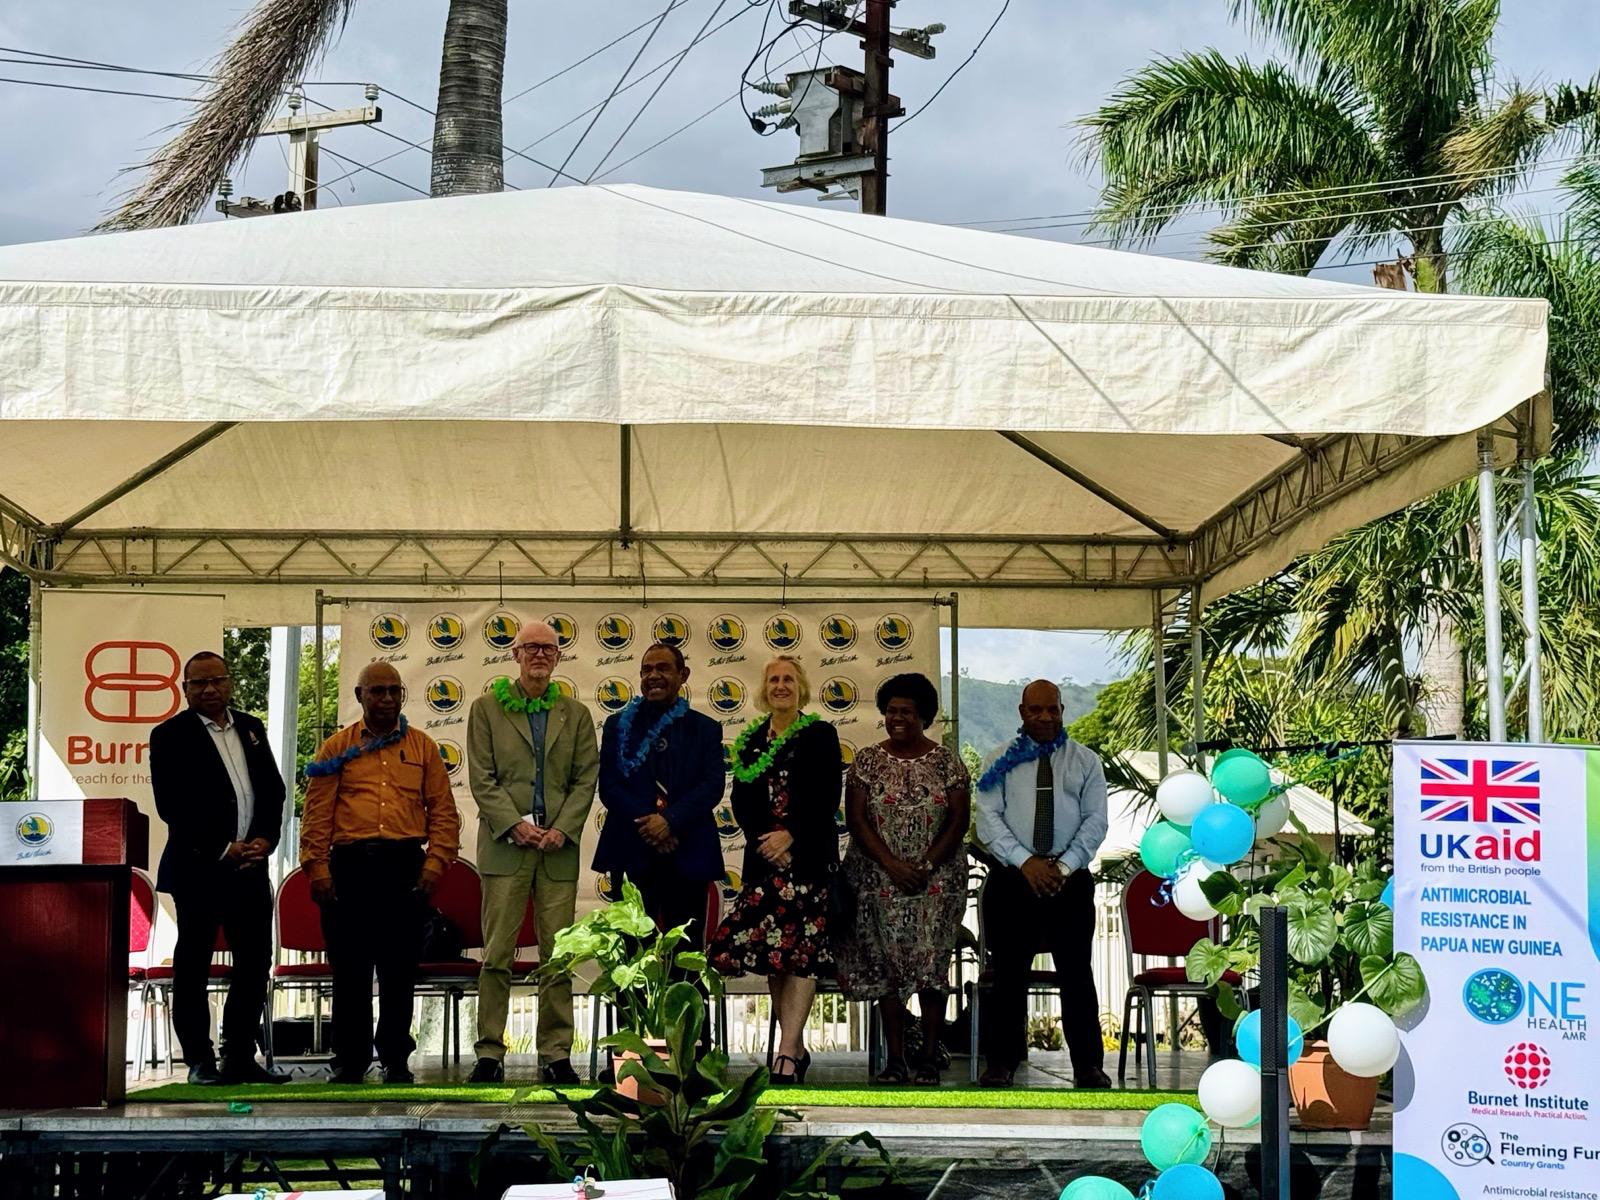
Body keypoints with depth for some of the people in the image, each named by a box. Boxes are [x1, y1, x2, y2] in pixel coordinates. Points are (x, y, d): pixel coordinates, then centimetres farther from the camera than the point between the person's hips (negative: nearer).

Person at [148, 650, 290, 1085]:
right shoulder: (170, 736, -3)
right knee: (193, 965, 1)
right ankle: (200, 1062, 7)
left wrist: (265, 839, -4)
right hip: (198, 867, -5)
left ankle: (240, 1057, 14)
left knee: (256, 960, 6)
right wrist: (222, 849, -13)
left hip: (250, 865, 6)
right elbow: (171, 805, -10)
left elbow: (273, 789, 13)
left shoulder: (251, 729, 14)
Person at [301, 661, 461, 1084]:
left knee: (400, 970, 3)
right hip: (350, 864, -1)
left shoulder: (422, 747, 12)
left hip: (405, 866, 1)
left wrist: (434, 864, -2)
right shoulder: (337, 748, 10)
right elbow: (316, 812, 4)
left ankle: (396, 1060, 11)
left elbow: (443, 812, 9)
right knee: (349, 969, 1)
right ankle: (350, 1061, 9)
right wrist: (317, 867, -5)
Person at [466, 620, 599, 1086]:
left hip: (558, 848, 2)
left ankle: (556, 1055, 6)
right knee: (497, 954, -3)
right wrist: (514, 824, -10)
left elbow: (586, 779, 7)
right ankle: (490, 1054, 1)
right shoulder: (487, 708, 7)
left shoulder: (576, 714, 13)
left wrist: (562, 829, -7)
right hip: (505, 846, -2)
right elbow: (482, 778, 1)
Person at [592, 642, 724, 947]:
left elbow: (712, 787, -2)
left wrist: (670, 819, -17)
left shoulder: (705, 729, 10)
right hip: (631, 853, 0)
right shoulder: (618, 725, 10)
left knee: (687, 948, 2)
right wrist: (646, 824, -13)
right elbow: (608, 786, 1)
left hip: (687, 854, 0)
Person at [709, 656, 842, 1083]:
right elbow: (741, 801, 8)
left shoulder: (820, 735, 2)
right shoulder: (749, 741, 13)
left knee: (800, 949, -10)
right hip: (763, 854, 4)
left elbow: (827, 800, -5)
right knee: (768, 948, 1)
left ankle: (787, 1051, -15)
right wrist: (765, 841, -8)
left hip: (808, 853, -4)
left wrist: (790, 837, -14)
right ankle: (797, 1047, 9)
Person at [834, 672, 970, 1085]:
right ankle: (895, 1059, 6)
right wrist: (892, 864, -13)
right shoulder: (867, 762, 4)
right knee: (888, 968, 2)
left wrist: (926, 866, -13)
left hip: (936, 879, -1)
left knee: (930, 968, -2)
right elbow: (855, 819, -2)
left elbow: (959, 821, -1)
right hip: (880, 880, 1)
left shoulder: (946, 763, 2)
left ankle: (929, 1058, 3)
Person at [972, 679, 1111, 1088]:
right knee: (1009, 974, 3)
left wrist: (1064, 865, -13)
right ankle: (1001, 1062, 11)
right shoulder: (1001, 762, 8)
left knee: (1077, 973, 1)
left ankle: (1088, 1065, 5)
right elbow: (989, 819, -2)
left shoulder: (1086, 761, 9)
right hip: (1012, 880, 0)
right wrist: (1026, 862, -15)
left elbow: (1095, 820, 1)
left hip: (1071, 881, 0)